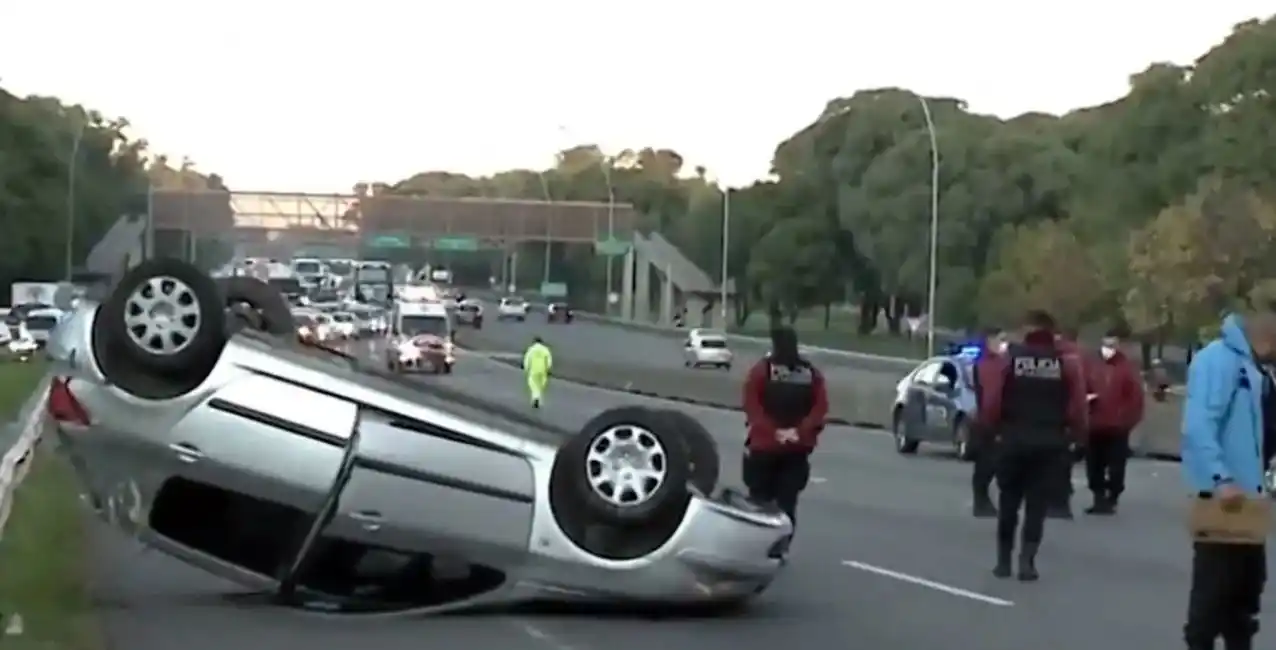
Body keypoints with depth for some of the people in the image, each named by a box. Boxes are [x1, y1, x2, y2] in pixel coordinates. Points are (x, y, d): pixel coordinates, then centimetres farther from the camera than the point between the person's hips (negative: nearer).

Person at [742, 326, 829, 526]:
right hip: (797, 448, 3)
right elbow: (820, 408, -2)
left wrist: (772, 432, -13)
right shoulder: (813, 374, 6)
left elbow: (752, 407, -12)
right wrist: (802, 432, -6)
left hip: (764, 445, -3)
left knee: (759, 501, 6)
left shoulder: (761, 370, -4)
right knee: (788, 503, 6)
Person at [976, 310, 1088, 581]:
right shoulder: (1067, 362, -1)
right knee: (1037, 504, 4)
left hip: (1014, 440, 0)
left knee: (1008, 501, 12)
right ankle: (1027, 560, -6)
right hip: (1049, 443, 0)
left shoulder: (1008, 358, -3)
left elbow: (992, 400, -6)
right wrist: (1074, 434, 10)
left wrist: (991, 426, 9)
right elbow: (1077, 407, -5)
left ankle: (1004, 560, 15)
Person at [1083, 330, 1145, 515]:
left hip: (1117, 427, -4)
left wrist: (1128, 420, -12)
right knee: (1094, 465, 6)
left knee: (1115, 467, -2)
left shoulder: (1127, 368, -1)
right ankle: (1099, 498, 15)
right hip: (1095, 426, 4)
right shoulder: (1094, 367, 10)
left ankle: (1111, 500, 7)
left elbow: (1135, 397, -6)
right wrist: (1086, 398, -6)